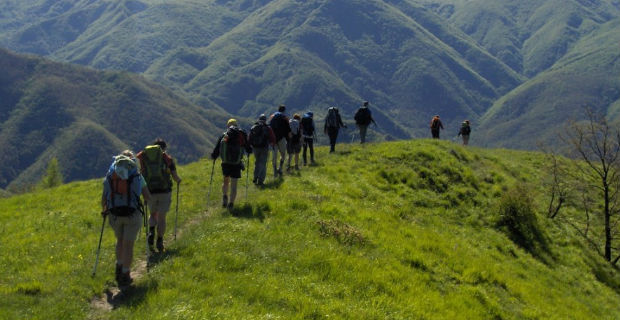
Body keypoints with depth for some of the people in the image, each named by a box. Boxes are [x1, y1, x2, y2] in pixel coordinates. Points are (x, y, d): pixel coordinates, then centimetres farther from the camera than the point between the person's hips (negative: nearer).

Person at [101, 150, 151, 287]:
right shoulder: (136, 175, 1)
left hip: (115, 215, 3)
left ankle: (119, 269, 23)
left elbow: (103, 199, 7)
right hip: (132, 214, -2)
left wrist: (104, 210, 25)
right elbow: (147, 197, 4)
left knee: (120, 240, 25)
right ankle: (125, 276, 7)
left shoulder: (110, 174, 7)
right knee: (128, 244, 5)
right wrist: (147, 199, 27)